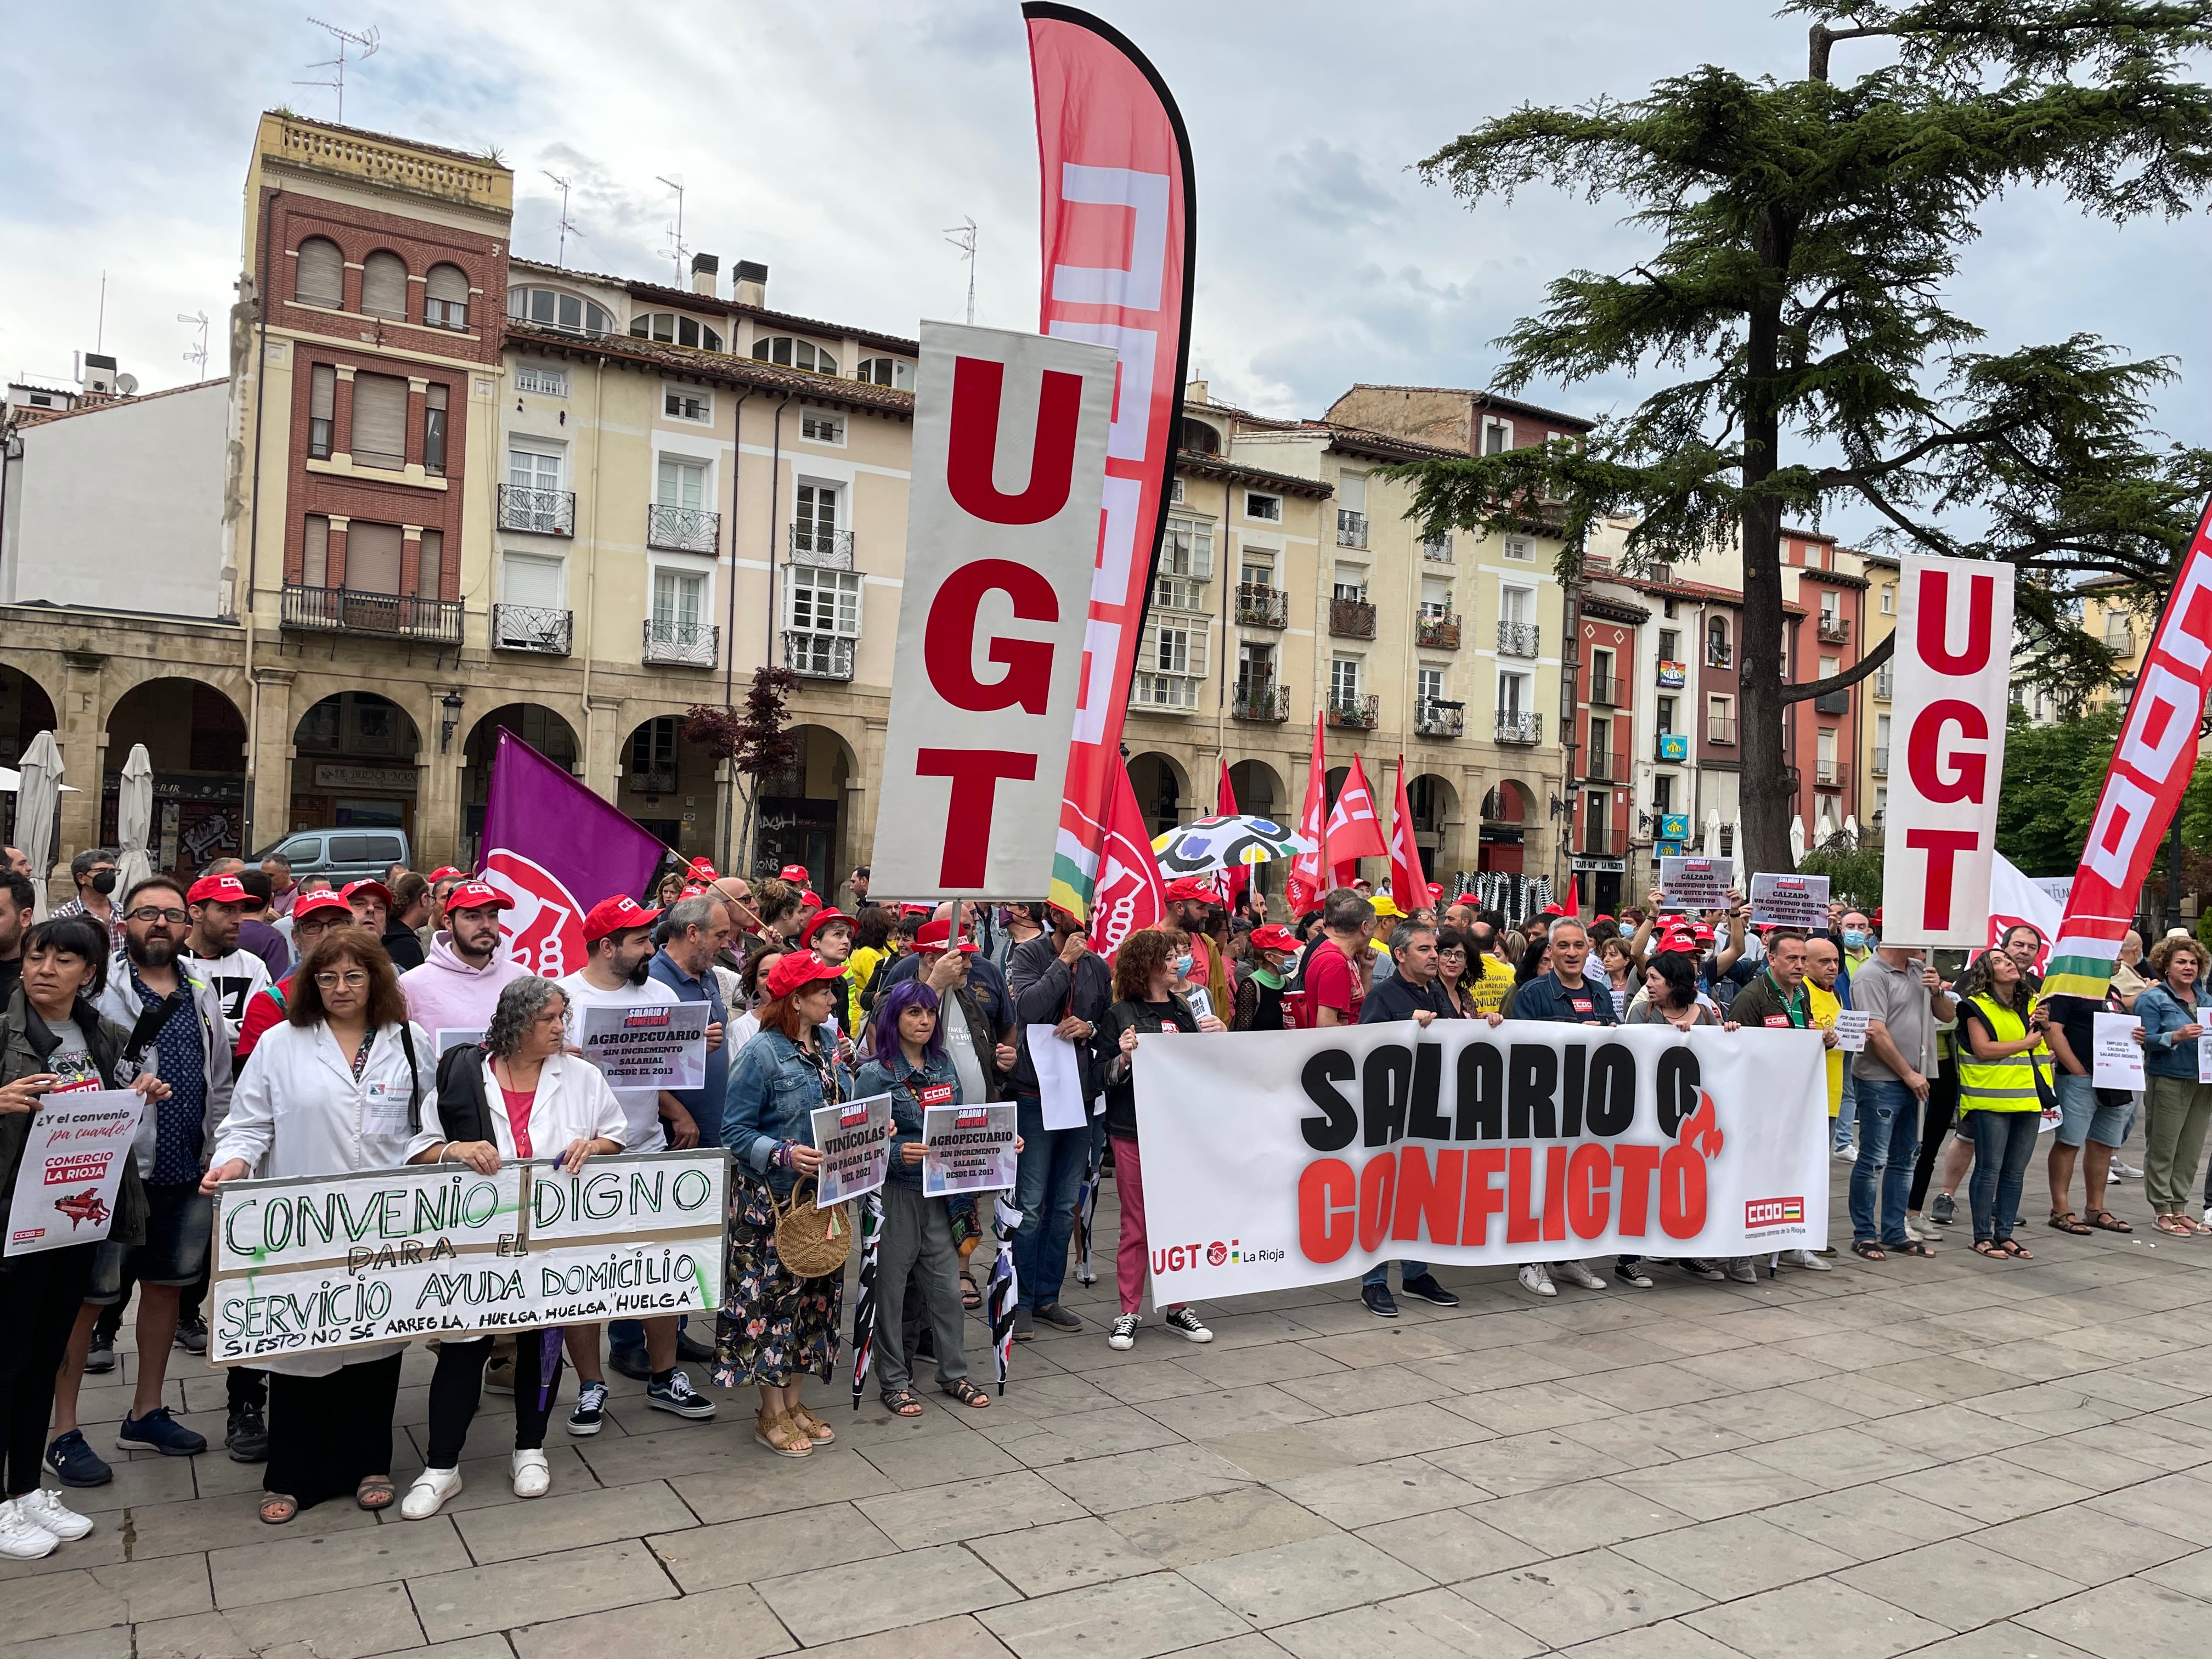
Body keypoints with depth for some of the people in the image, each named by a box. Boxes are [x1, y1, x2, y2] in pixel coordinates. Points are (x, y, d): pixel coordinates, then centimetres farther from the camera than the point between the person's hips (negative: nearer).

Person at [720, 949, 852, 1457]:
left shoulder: (828, 1045, 6)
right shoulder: (763, 1054, -15)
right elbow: (735, 1130, -15)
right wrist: (784, 1154, -28)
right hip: (772, 1197, -7)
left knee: (816, 1293, 13)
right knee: (774, 1295, 1)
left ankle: (792, 1400, 27)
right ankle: (771, 1413, 14)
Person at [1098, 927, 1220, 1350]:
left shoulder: (1185, 1011, 9)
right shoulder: (1120, 1015, -2)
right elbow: (1108, 1078, -2)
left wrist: (1220, 1038, -3)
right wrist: (1124, 1056, -22)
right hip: (1133, 1131, -4)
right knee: (1136, 1224, 3)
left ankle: (1177, 1307, 21)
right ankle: (1128, 1313, 12)